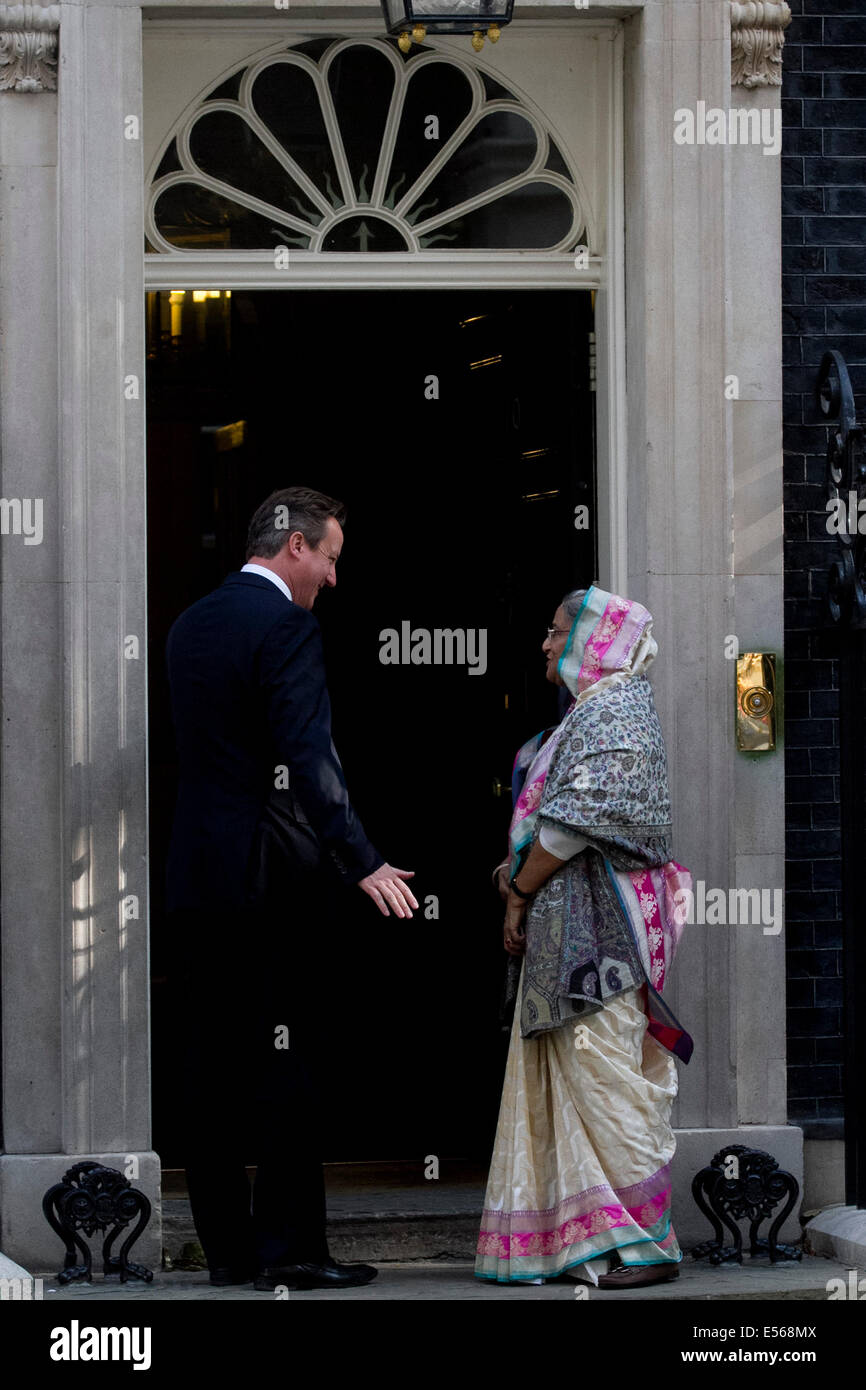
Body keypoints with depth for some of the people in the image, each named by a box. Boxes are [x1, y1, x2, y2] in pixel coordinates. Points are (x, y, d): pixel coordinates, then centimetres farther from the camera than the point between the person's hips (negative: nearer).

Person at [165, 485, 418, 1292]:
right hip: (271, 875, -8)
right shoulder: (286, 627, -12)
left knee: (212, 1066, 7)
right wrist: (361, 863, -21)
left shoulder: (191, 626, 14)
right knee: (284, 1063, -4)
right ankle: (288, 1247, -3)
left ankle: (226, 1247, 11)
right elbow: (306, 759, -20)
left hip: (196, 871, 8)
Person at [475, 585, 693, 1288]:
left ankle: (648, 1245, -9)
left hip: (595, 926, -10)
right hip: (567, 933, 10)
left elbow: (578, 816, -18)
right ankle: (584, 1240, 10)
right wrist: (521, 869, 6)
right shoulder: (590, 713, 21)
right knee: (567, 1082, 8)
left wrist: (522, 893, -11)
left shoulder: (612, 712, -11)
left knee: (604, 1080, -10)